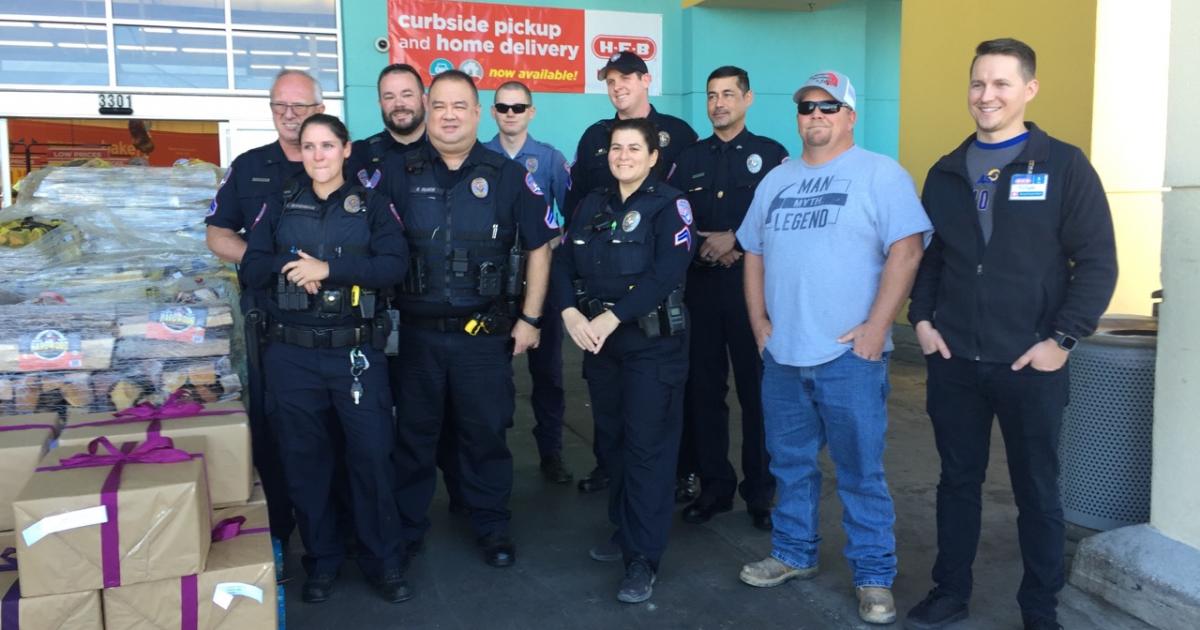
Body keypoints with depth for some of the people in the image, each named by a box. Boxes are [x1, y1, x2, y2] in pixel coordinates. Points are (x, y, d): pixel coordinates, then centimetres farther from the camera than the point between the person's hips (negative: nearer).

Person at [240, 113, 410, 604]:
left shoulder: (372, 206, 4)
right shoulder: (279, 206, 10)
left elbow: (394, 266, -11)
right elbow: (253, 270, 3)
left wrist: (329, 267, -19)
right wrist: (291, 265, -16)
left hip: (356, 352, -2)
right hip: (291, 354, 2)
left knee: (372, 455, -1)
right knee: (304, 459, 9)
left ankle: (384, 561, 15)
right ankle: (321, 560, 25)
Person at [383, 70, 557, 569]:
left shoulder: (509, 176, -1)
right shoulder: (397, 175, 2)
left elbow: (538, 247, 2)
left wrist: (530, 318, -1)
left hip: (486, 332, -1)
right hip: (417, 330, 1)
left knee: (485, 431, 9)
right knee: (413, 432, 13)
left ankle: (492, 526, 27)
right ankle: (405, 528, 29)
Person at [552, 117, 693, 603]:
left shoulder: (670, 205, -6)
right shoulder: (593, 205, 11)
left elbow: (666, 274, -19)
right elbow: (563, 263, 3)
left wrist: (610, 318, -23)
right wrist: (571, 315, -15)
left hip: (653, 345, -6)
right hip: (598, 343, 6)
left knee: (647, 447, -2)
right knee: (611, 440, 14)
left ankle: (643, 558, 6)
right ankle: (625, 531, 31)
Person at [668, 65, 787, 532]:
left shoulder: (771, 155, 2)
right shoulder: (690, 159, 13)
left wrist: (735, 240, -13)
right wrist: (709, 247, -9)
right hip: (701, 286, 3)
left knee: (758, 391, 1)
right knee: (703, 390, 6)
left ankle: (760, 494, 14)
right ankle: (715, 486, 20)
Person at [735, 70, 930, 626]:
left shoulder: (880, 174, -3)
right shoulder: (776, 180, 15)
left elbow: (906, 250, -11)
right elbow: (754, 253, 18)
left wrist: (876, 328, -16)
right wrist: (758, 321, 8)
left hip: (849, 353, -5)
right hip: (781, 353, 6)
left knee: (860, 470, 2)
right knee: (790, 463, 16)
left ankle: (874, 577, 15)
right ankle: (793, 553, 32)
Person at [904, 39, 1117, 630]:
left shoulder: (1064, 165, -3)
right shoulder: (945, 173, 9)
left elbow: (1097, 262, -6)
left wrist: (1063, 339, -12)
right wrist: (922, 320, 1)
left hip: (1030, 364, -3)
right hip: (953, 362, 3)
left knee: (1036, 491, 9)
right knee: (957, 480, 13)